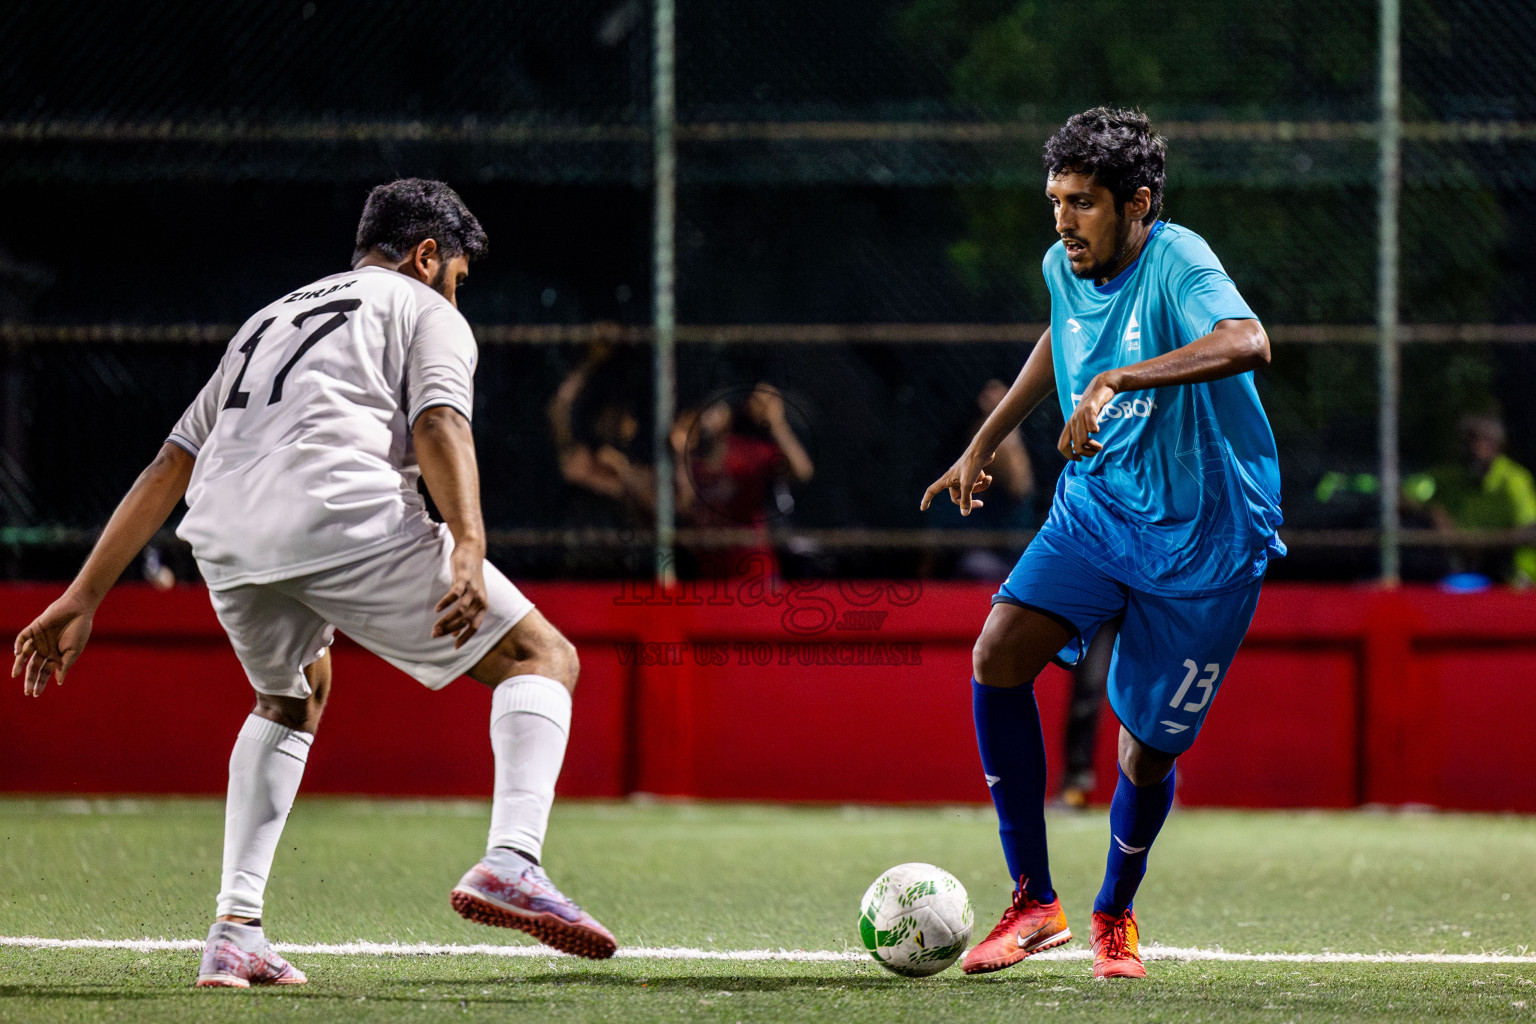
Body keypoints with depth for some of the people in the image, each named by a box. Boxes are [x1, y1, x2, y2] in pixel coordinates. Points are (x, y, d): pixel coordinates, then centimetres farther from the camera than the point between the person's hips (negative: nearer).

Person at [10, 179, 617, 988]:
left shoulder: (268, 321, 38)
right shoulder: (427, 311, 21)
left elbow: (168, 467, 32)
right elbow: (439, 427, -2)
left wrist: (82, 601, 29)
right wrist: (468, 550, -16)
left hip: (221, 533, 6)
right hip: (341, 510, -6)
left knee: (293, 694, 34)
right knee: (542, 657, 5)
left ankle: (234, 933, 22)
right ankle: (511, 860, -20)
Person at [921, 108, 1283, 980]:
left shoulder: (1178, 264, -24)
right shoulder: (1066, 267, -1)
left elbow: (1247, 343, -46)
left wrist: (1118, 380, -54)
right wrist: (986, 441, 26)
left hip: (1204, 539, -6)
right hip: (1096, 505, 6)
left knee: (1146, 755, 1)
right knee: (999, 656, -18)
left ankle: (1116, 916, 33)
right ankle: (1034, 900, -9)